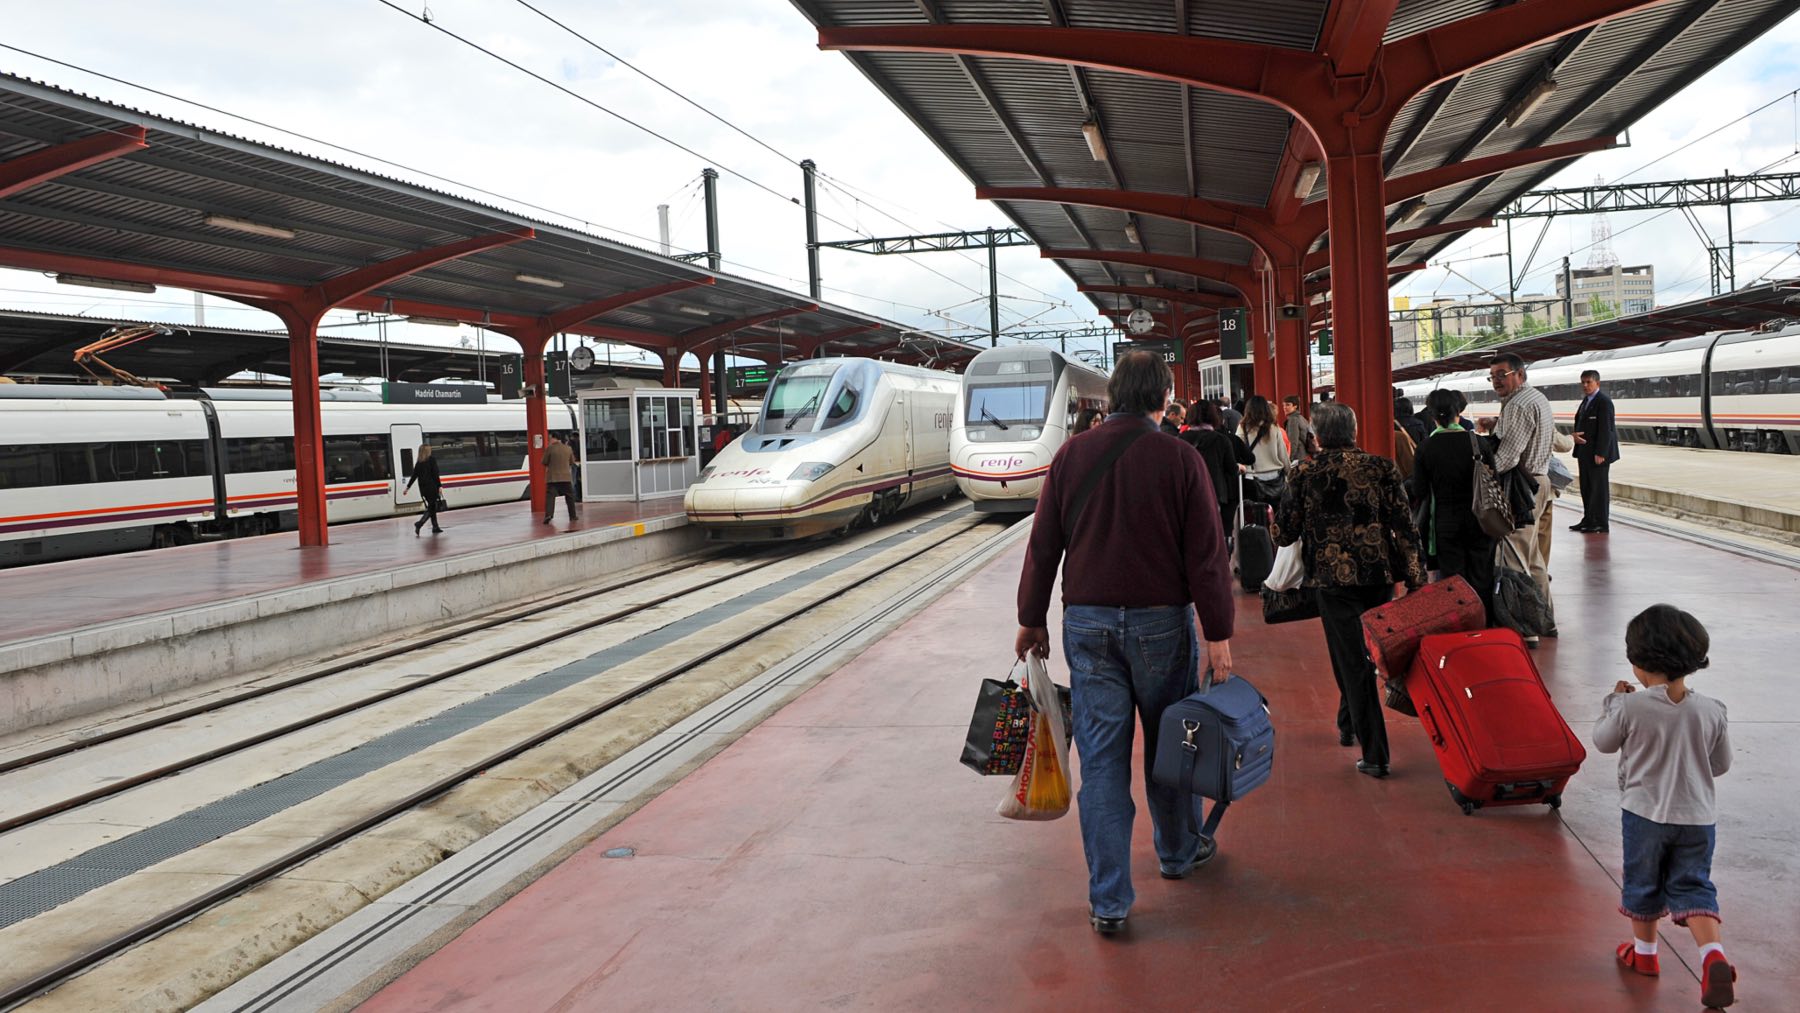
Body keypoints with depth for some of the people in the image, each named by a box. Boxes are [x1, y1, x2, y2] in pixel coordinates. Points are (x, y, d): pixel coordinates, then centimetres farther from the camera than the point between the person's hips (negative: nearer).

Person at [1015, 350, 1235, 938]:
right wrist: (1218, 632, -3)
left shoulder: (1071, 456, 0)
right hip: (1161, 621, -1)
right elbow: (1206, 553, -8)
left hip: (1088, 623, 2)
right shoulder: (1178, 458, -7)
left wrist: (1032, 619, 13)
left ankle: (1108, 901, 5)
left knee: (1101, 756, 4)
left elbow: (1043, 547, 4)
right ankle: (1179, 851, 38)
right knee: (1169, 743, 18)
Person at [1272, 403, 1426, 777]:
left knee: (1352, 662, 2)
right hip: (1379, 574, 3)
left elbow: (1284, 533, 0)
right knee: (1366, 654, 23)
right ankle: (1348, 724, 41)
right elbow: (1404, 527, -3)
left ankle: (1375, 755, 0)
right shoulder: (1381, 468, 0)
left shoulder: (1305, 475, -5)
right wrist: (1416, 578, 2)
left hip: (1333, 578, -3)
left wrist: (1274, 519, 22)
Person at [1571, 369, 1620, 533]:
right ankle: (1588, 520, 21)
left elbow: (1605, 429, -19)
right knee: (1586, 487, 13)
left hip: (1597, 453, -9)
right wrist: (1575, 435, 4)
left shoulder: (1604, 401, -13)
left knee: (1599, 488, -4)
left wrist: (1600, 453, -22)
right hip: (1585, 452, 9)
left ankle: (1602, 524, 1)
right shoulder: (1586, 400, 15)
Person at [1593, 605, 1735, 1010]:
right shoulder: (1711, 711, -8)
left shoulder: (1631, 708, -19)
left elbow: (1603, 742, -1)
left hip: (1645, 813, -2)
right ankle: (1713, 954, -8)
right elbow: (1722, 764, 4)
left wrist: (1613, 702, 13)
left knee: (1643, 883, 16)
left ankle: (1644, 951, 33)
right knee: (1692, 886, 12)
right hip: (1697, 816, 2)